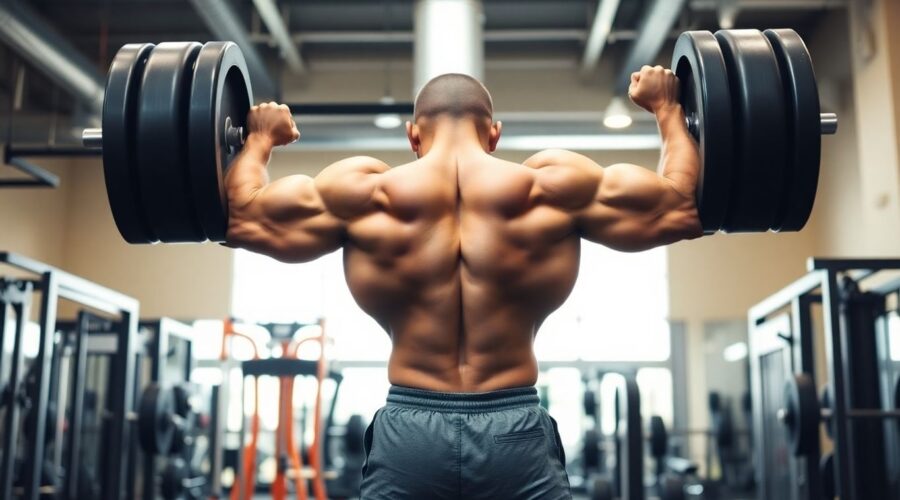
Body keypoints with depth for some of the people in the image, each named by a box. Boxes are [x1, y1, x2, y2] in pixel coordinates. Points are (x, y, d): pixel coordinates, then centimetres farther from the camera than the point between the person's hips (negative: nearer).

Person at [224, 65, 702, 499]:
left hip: (407, 434, 1)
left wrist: (259, 138, 30)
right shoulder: (556, 185, 2)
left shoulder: (361, 191, 2)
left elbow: (240, 219, 13)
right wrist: (668, 109, 24)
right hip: (517, 434, 0)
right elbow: (685, 210, 10)